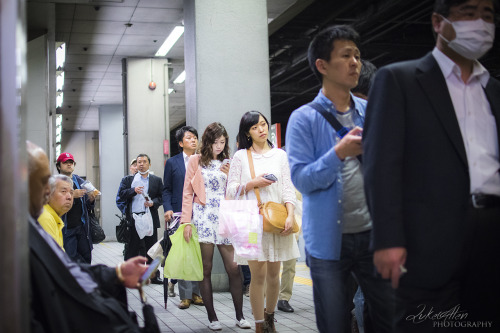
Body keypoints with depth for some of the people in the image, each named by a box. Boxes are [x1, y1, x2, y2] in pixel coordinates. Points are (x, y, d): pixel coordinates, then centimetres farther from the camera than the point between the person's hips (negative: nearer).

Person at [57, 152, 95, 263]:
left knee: (86, 258, 5)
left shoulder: (80, 181, 14)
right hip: (66, 229, -5)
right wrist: (72, 196, -24)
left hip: (82, 226, 5)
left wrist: (91, 199, -6)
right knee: (70, 258, -7)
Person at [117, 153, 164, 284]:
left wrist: (153, 203, -11)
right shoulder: (128, 179, 10)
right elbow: (121, 194, 0)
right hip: (133, 218, -1)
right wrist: (133, 190, -15)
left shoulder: (156, 180, 12)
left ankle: (154, 276, 13)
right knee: (132, 248, 3)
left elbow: (161, 196, 7)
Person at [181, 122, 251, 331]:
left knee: (234, 268, -4)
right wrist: (186, 221, -5)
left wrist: (230, 176, -3)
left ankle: (240, 316, 4)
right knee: (206, 270, 0)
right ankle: (212, 317, 8)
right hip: (203, 218, -2)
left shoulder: (228, 163, 15)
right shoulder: (196, 161, 7)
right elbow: (188, 193, 3)